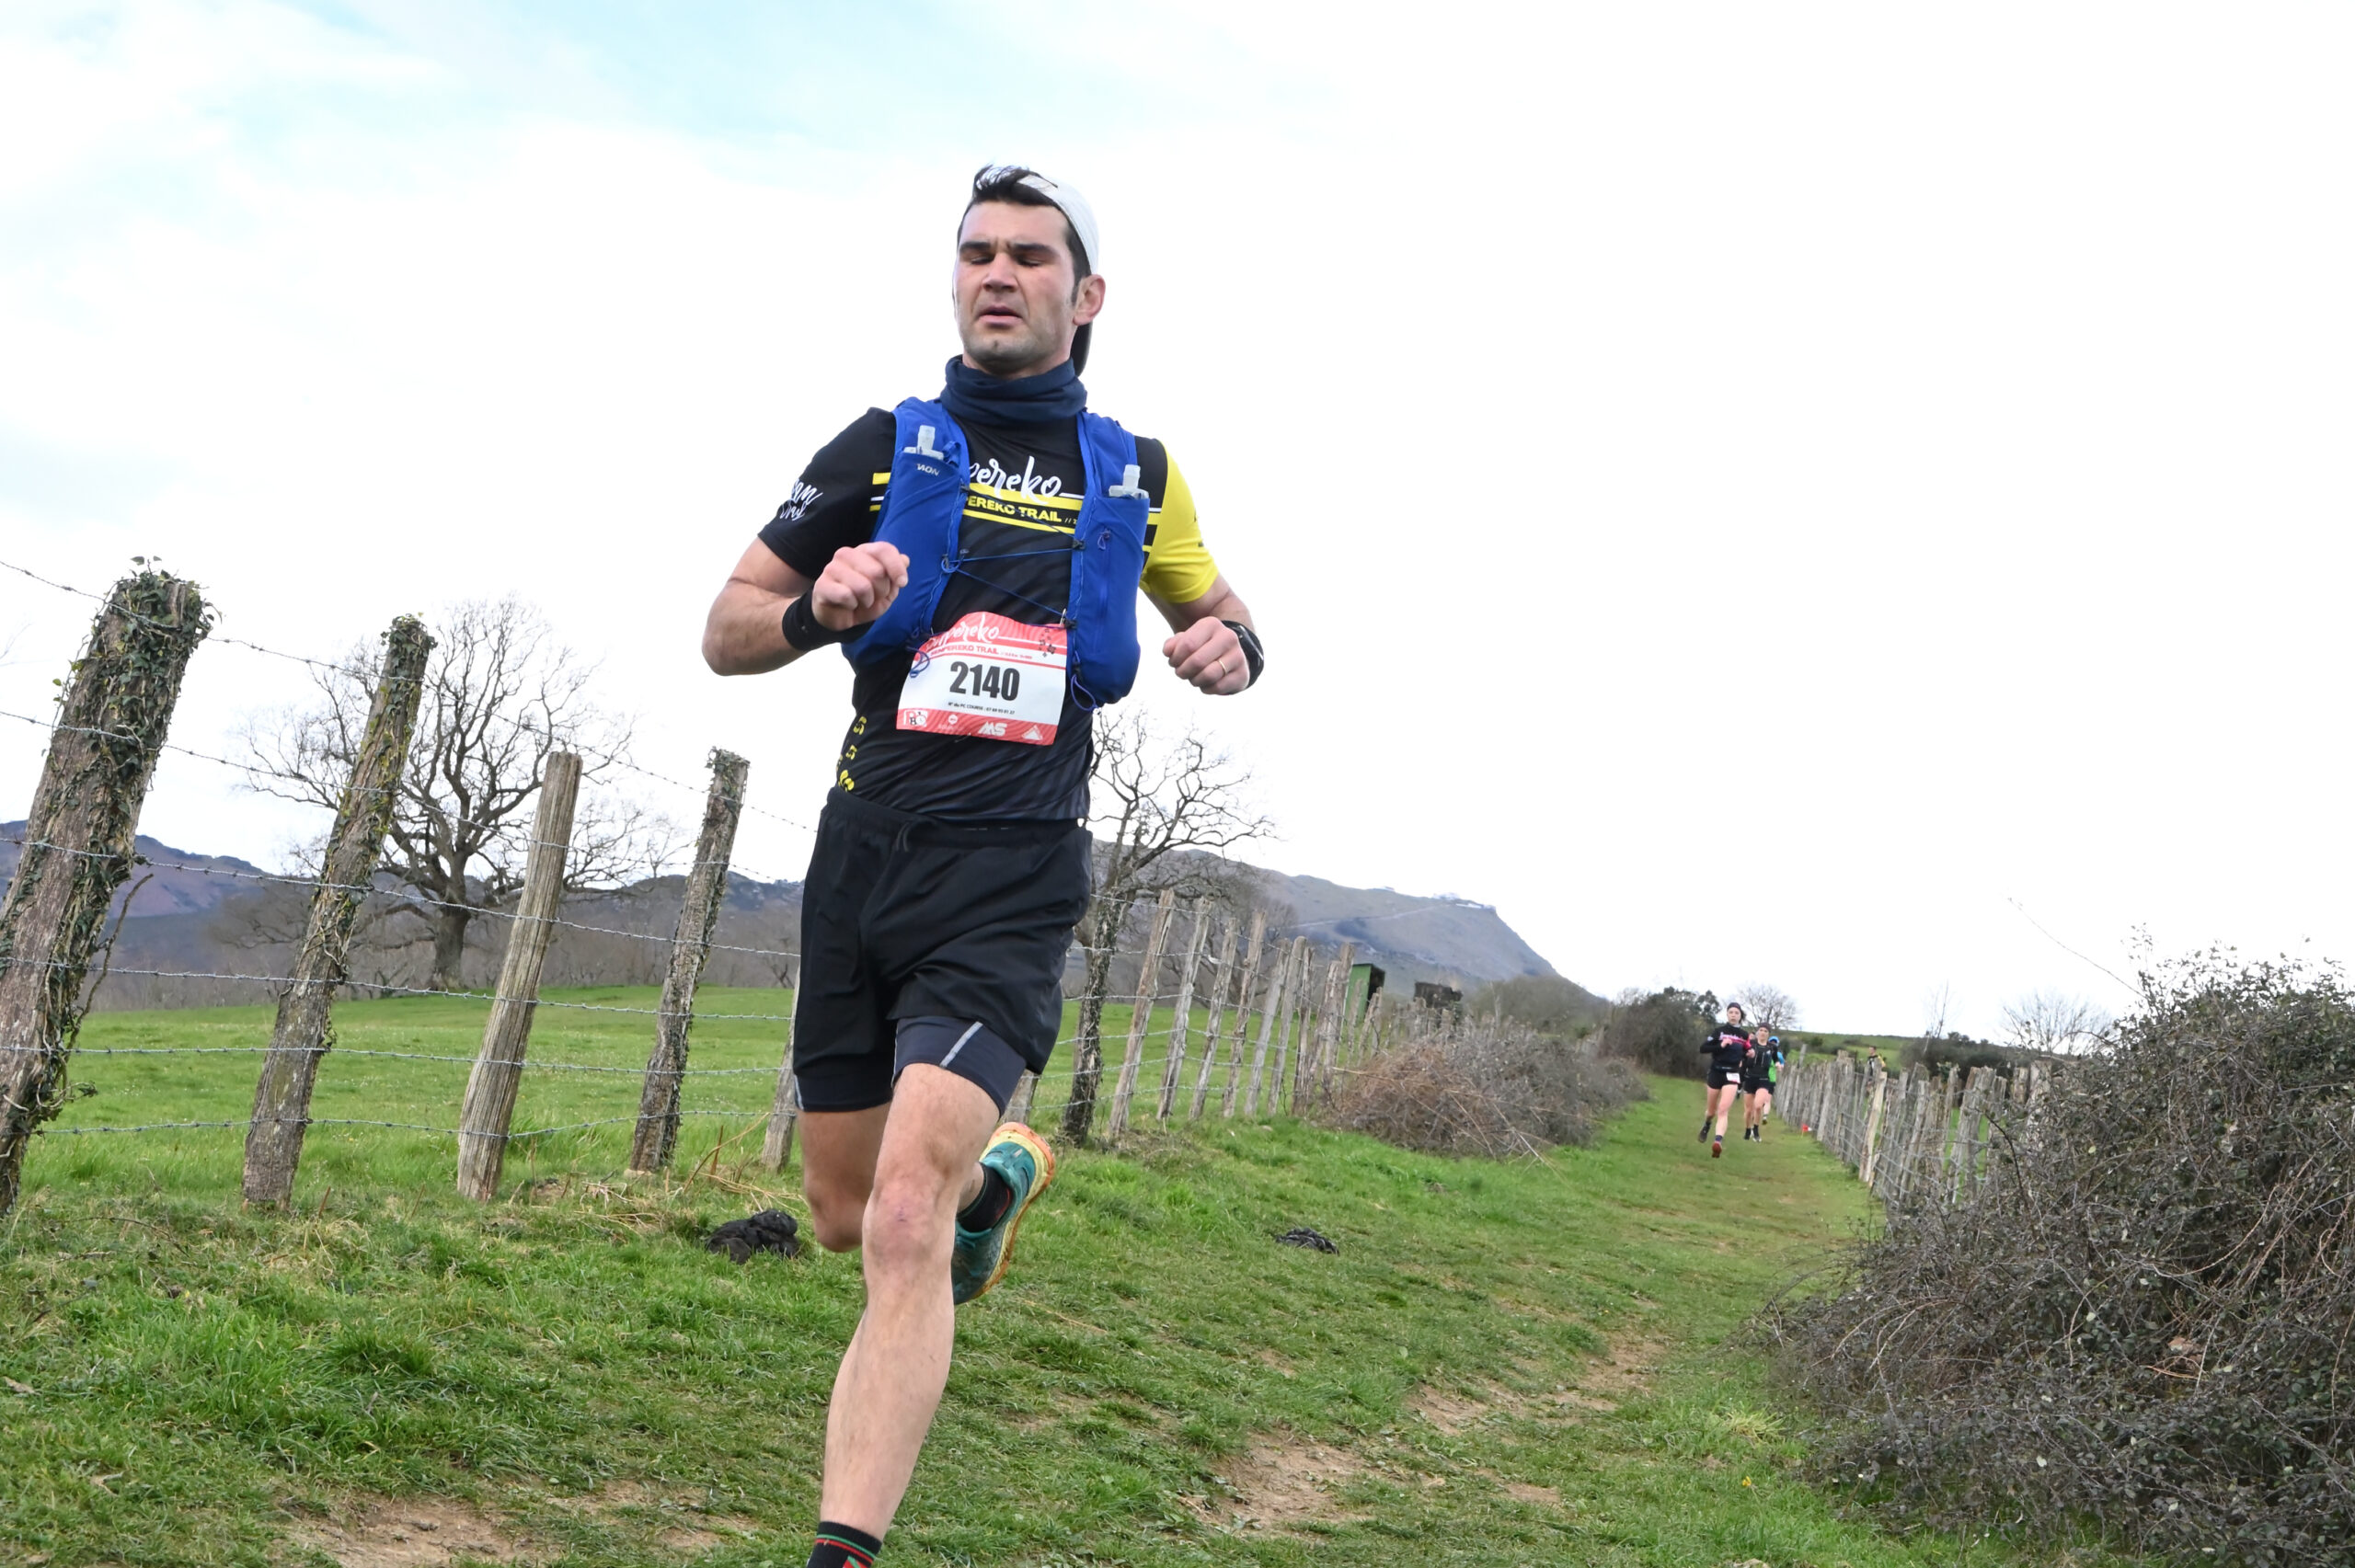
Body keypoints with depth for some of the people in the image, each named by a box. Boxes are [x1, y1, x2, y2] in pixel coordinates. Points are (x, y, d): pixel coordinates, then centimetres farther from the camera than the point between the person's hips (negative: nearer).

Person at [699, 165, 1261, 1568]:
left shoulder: (1140, 477, 9)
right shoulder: (884, 448, 7)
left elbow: (1214, 608, 26)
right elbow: (726, 633, 8)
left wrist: (1233, 648, 0)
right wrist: (817, 610, -15)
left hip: (1012, 884, -2)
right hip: (861, 861, 3)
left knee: (905, 1224, -20)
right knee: (846, 1219, 15)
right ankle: (1002, 1167, 47)